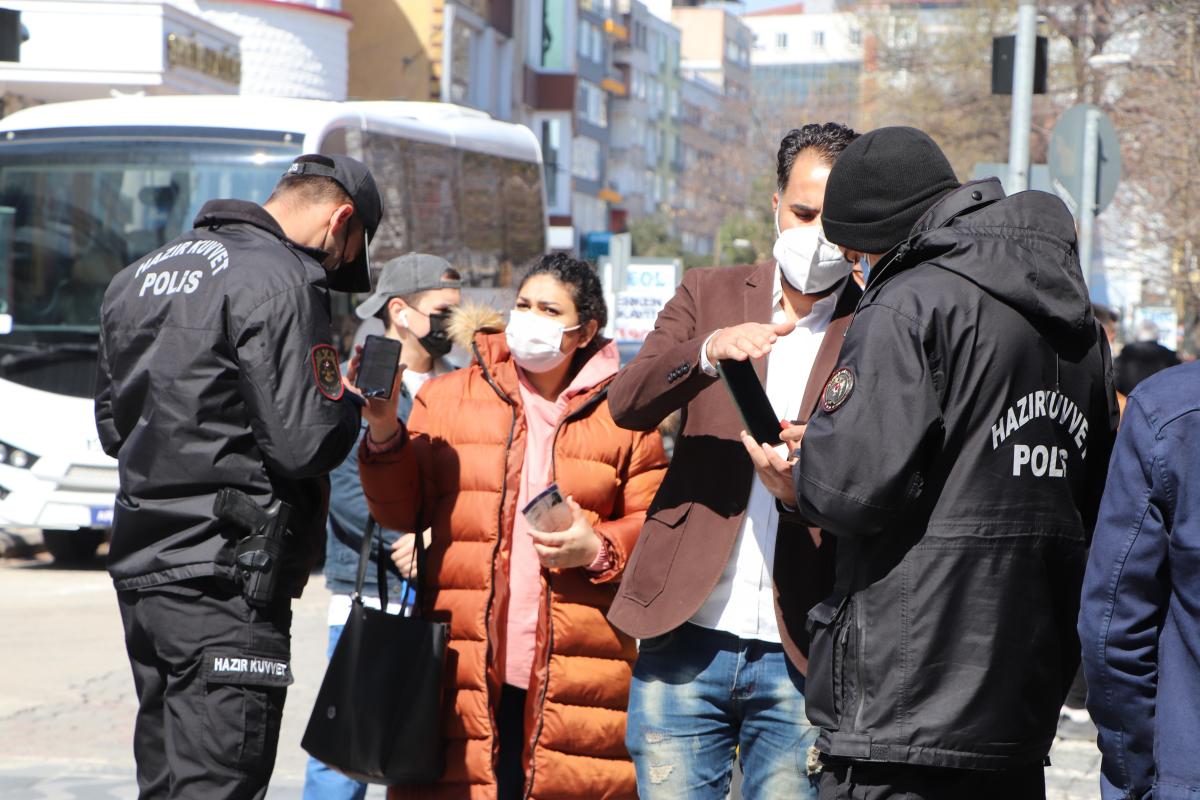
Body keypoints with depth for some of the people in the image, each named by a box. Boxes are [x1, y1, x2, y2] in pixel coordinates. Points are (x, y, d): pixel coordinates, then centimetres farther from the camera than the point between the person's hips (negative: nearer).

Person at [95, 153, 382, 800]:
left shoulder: (139, 276, 16)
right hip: (225, 577, -9)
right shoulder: (278, 284, -12)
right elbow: (307, 445, -16)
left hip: (138, 567, 9)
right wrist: (352, 402, 3)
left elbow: (112, 425, 23)